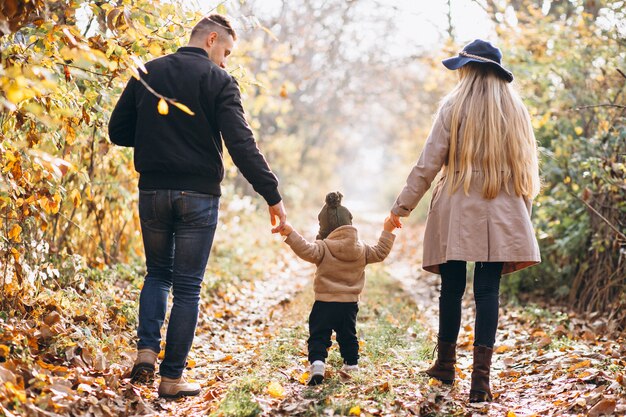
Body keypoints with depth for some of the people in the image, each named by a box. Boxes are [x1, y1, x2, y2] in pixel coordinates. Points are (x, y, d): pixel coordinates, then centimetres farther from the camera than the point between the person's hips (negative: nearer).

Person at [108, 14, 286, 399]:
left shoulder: (147, 74, 7)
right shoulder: (218, 81, -7)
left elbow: (118, 131, 9)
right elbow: (242, 144, -16)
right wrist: (272, 195, -15)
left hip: (153, 191, 4)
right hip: (198, 196, -4)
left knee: (158, 272, 22)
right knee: (187, 287, 5)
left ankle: (146, 349, 5)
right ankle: (172, 378, 9)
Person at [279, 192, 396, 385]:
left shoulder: (323, 248, -12)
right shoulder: (361, 249, 4)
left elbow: (307, 250, -28)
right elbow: (380, 253, 15)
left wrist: (290, 234, -32)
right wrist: (387, 232, 25)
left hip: (325, 303, -4)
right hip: (350, 303, 5)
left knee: (318, 336, -2)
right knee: (348, 335, 24)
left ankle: (317, 362, -22)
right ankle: (351, 363, 31)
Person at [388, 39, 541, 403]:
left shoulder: (454, 107, -2)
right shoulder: (517, 112, 7)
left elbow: (428, 165, -4)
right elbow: (528, 168, 8)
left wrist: (402, 208, 3)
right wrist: (522, 212, 16)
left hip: (456, 213, -2)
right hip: (501, 217, 2)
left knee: (452, 288, 10)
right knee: (488, 290, 1)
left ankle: (446, 364, 25)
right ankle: (482, 376, -4)